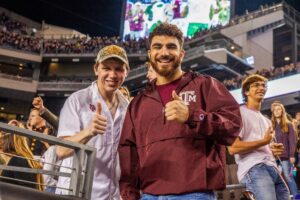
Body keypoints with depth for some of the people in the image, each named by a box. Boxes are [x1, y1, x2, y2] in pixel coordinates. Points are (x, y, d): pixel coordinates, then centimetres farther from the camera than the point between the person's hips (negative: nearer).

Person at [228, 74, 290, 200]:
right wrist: (264, 141, -9)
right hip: (253, 169, -9)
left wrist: (274, 150, 11)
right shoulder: (239, 113, 0)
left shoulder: (266, 120, 29)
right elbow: (232, 148, -12)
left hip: (272, 168, 9)